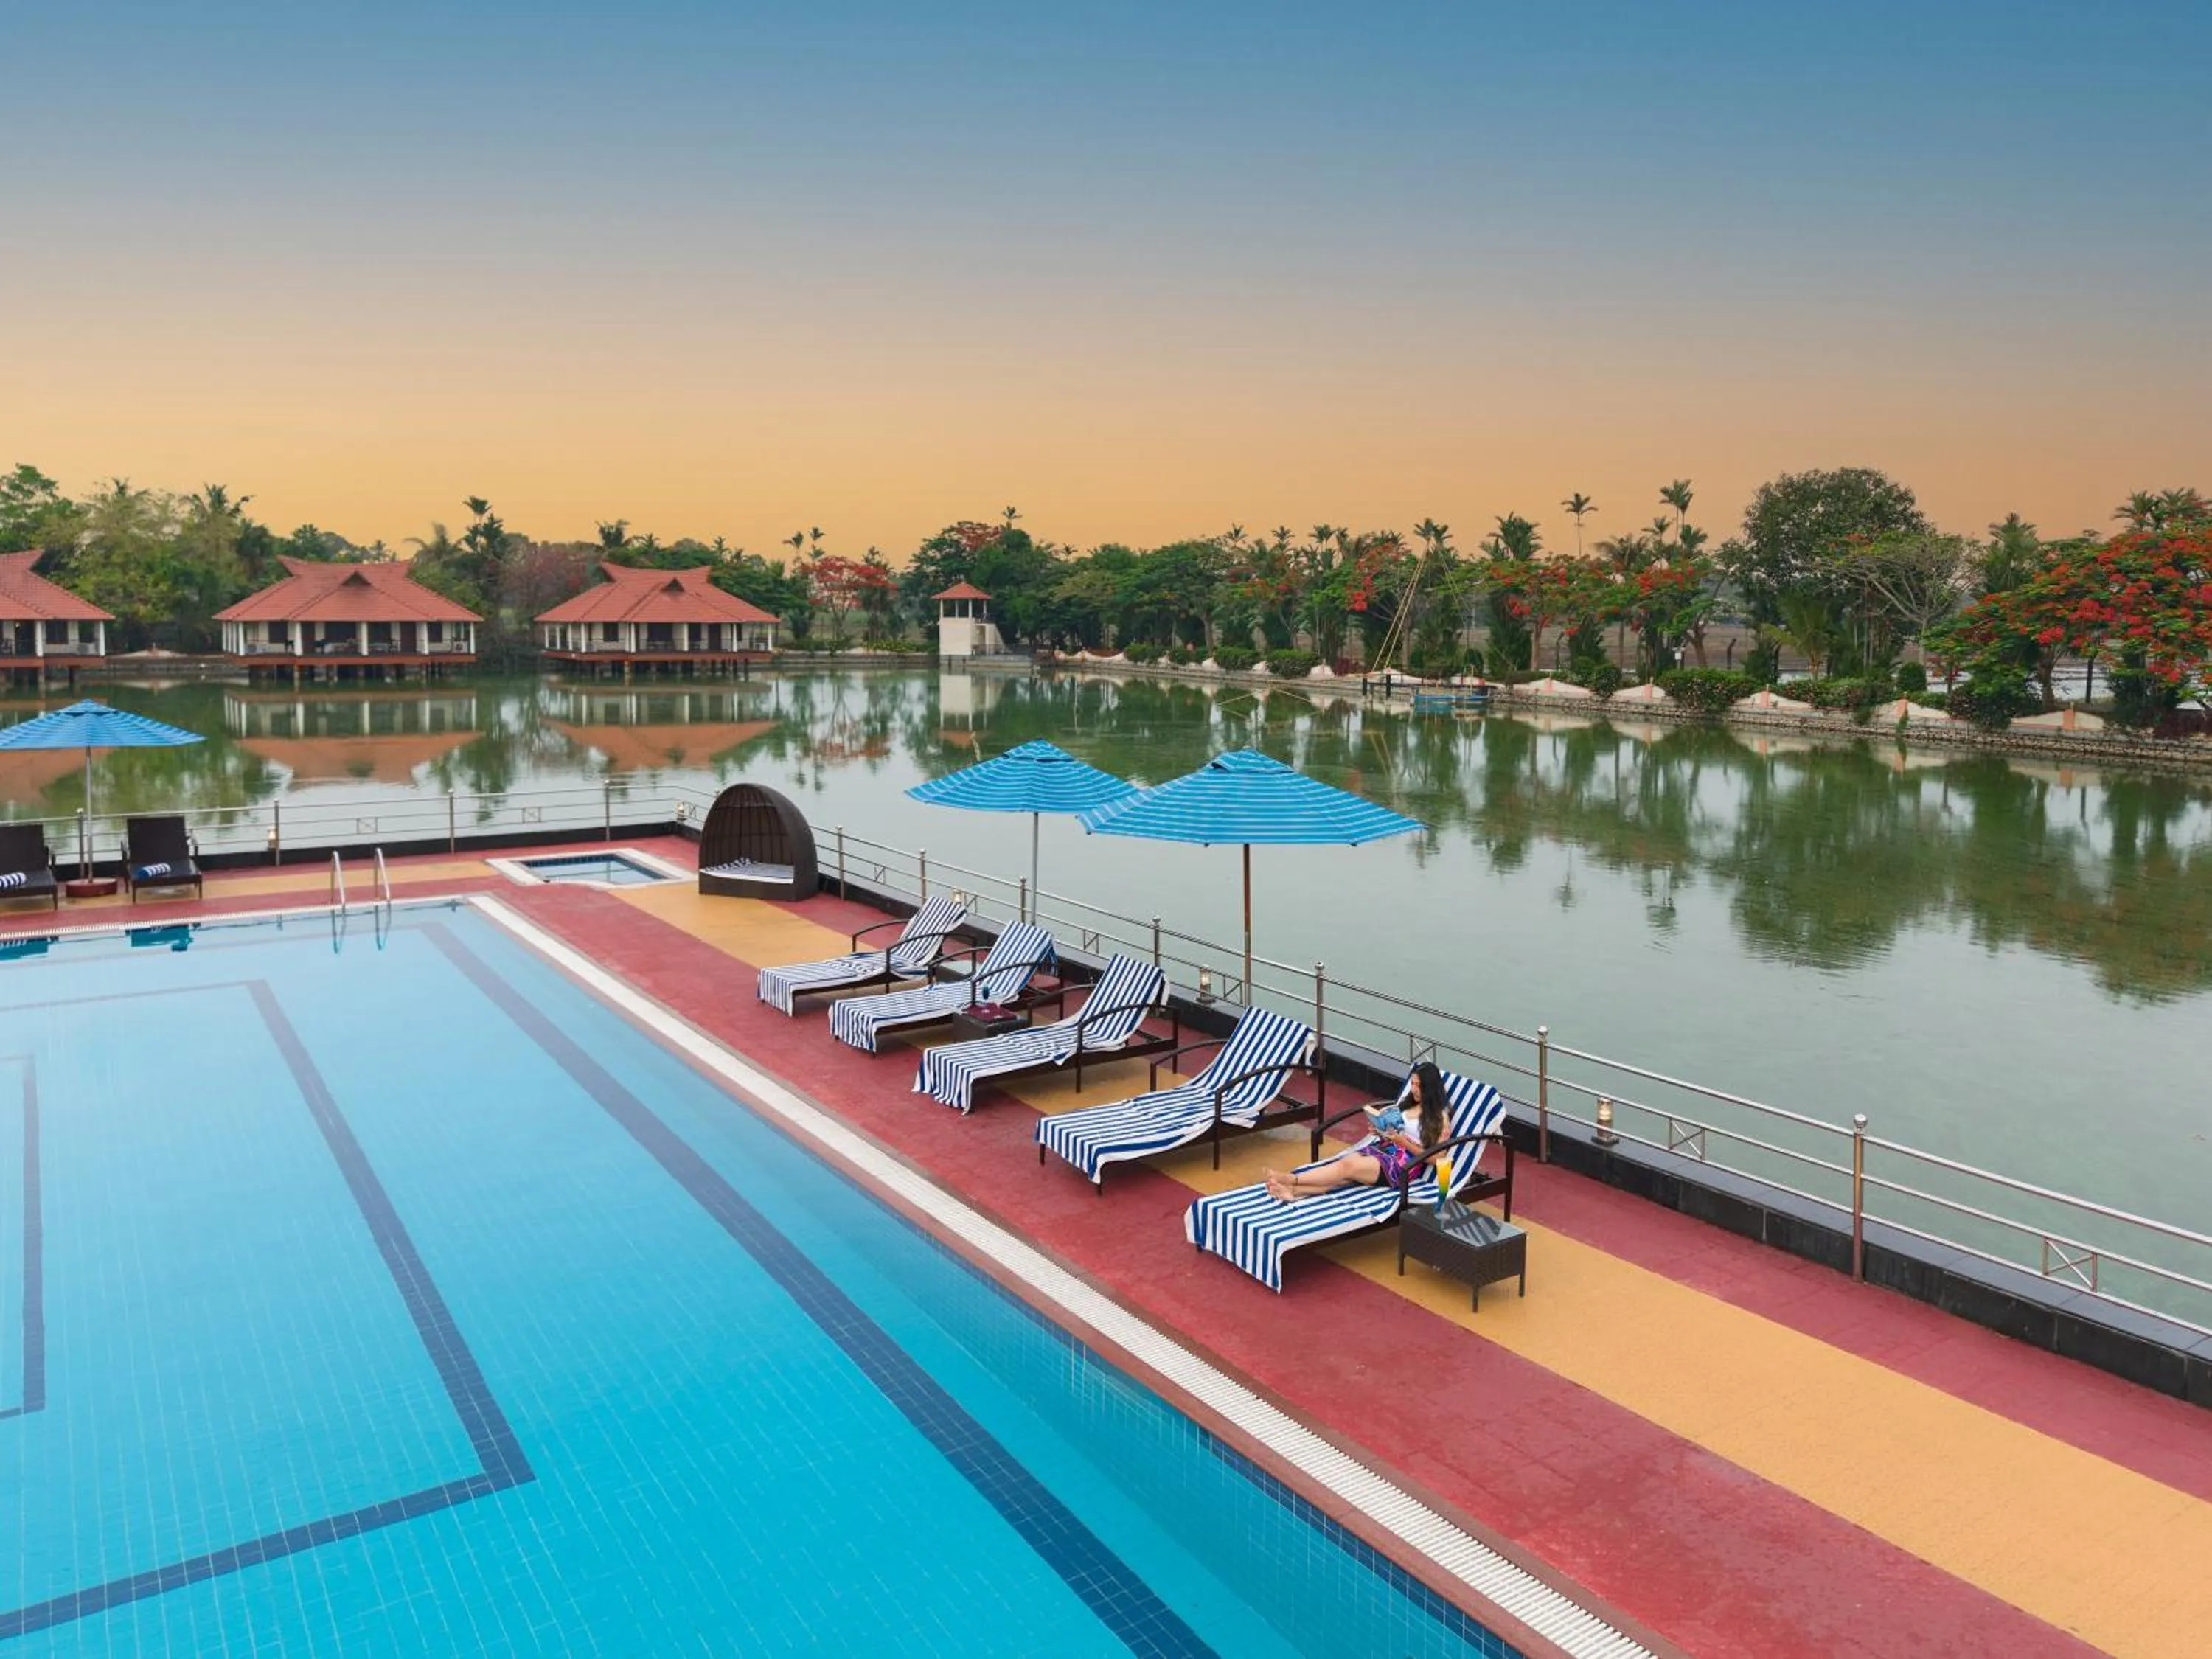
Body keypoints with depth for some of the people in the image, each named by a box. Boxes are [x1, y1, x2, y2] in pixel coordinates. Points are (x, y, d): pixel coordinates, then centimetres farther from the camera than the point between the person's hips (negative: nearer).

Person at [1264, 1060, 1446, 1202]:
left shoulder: (1439, 1118, 1)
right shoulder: (1408, 1105, 21)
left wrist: (1402, 1141, -13)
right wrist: (1380, 1130, 1)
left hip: (1401, 1164, -6)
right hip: (1380, 1149, 6)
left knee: (1347, 1166, -29)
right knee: (1345, 1169, -26)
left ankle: (1292, 1180, -37)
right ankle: (1293, 1190, -47)